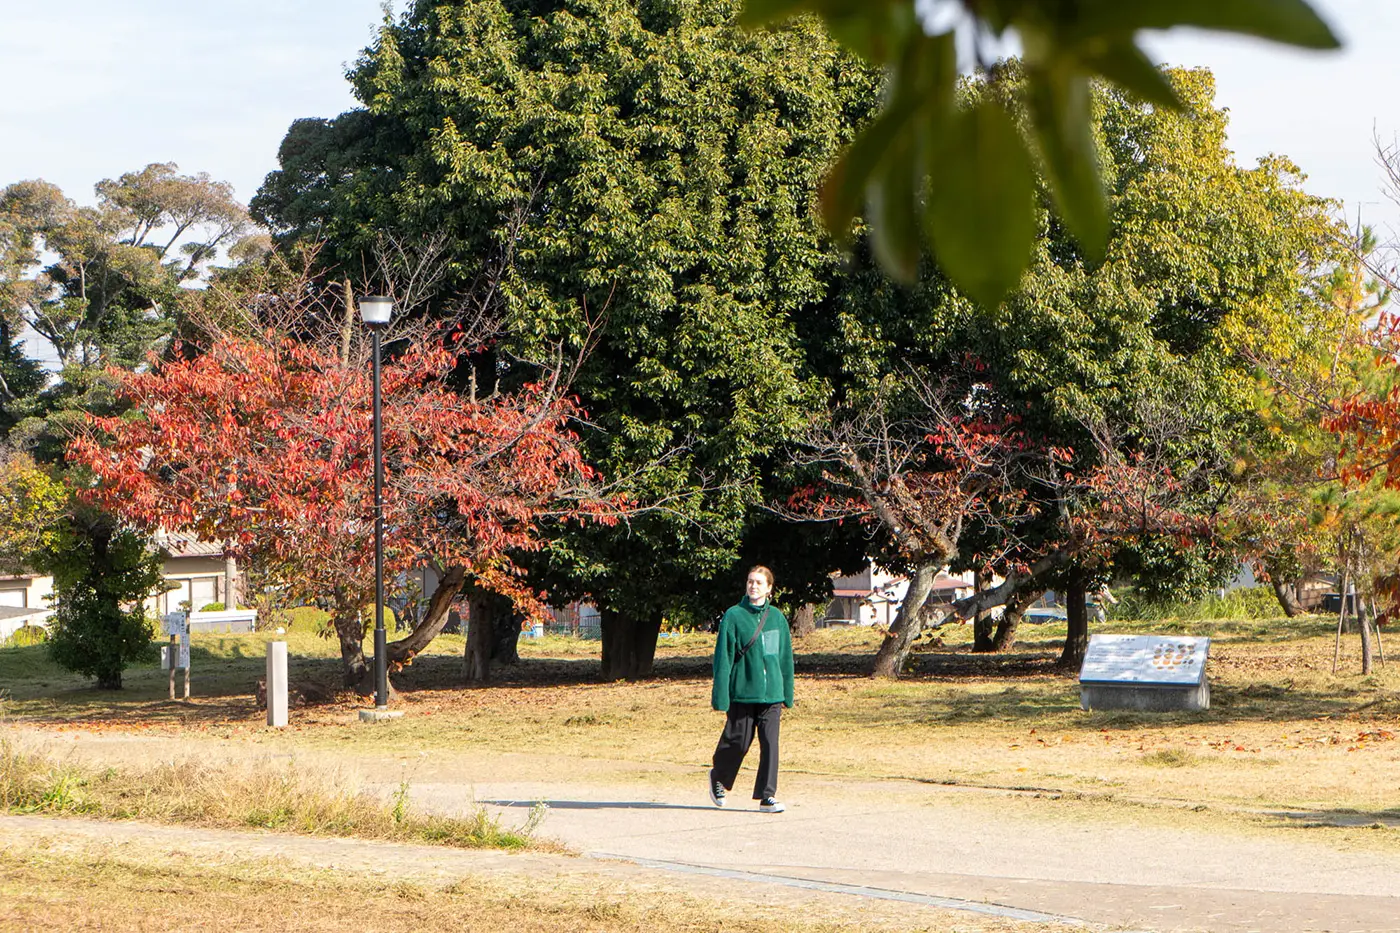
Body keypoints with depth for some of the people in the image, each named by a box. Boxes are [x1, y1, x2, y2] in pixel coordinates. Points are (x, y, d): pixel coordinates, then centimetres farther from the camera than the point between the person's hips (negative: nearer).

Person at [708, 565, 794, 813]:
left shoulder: (777, 617, 9)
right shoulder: (734, 616, -3)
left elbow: (785, 658, 16)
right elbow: (723, 658, -5)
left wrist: (787, 695, 14)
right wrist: (721, 697, -10)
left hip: (771, 692, 3)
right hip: (742, 692, -3)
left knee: (770, 744, -4)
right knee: (738, 742, 5)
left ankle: (768, 797, -1)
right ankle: (718, 776, 33)